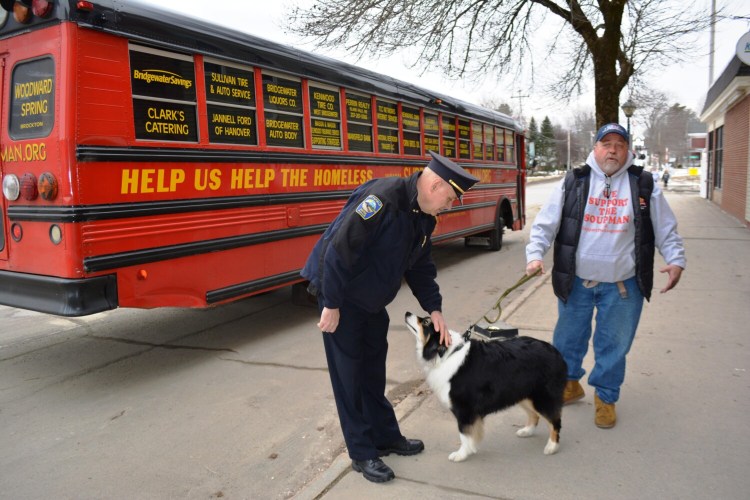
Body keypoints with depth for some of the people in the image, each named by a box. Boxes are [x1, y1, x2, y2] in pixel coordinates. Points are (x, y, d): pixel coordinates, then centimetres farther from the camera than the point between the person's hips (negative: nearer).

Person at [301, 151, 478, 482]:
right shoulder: (383, 198, -28)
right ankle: (362, 454, 17)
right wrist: (331, 305, -24)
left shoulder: (423, 217, 2)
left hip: (372, 302, 9)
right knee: (349, 377, 3)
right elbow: (339, 249, -29)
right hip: (340, 297, -8)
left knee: (374, 372, 19)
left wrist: (434, 309, 0)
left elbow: (421, 268, 10)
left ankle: (386, 437, 34)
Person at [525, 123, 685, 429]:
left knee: (614, 344, 10)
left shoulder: (644, 185, 1)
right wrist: (535, 255, -15)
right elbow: (545, 223, -3)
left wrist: (675, 260, -5)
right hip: (575, 281, 0)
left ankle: (605, 397, 30)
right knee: (569, 337, 14)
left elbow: (666, 229, 7)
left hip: (623, 285, 0)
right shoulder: (573, 183, -1)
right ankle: (569, 384, 38)